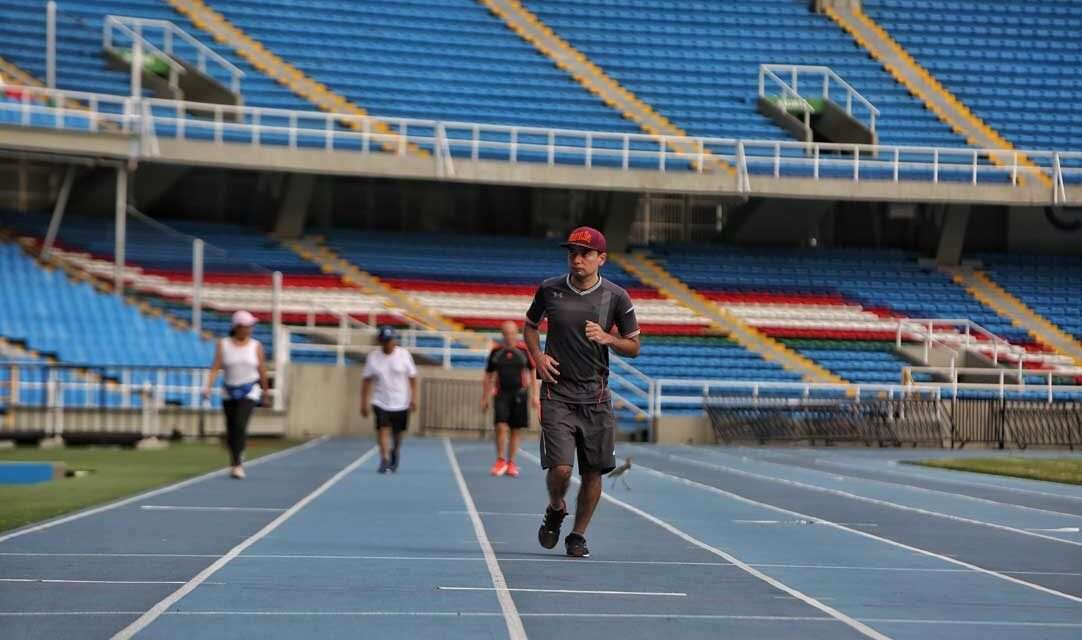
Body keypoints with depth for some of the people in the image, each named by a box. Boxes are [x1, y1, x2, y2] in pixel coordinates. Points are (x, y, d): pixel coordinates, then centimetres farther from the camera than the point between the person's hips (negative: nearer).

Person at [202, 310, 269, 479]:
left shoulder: (256, 346, 0)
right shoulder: (223, 345, 0)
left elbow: (262, 370, 6)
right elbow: (215, 367, -7)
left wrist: (265, 391, 10)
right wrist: (208, 386, -20)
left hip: (249, 392, -2)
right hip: (229, 392, 2)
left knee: (240, 426, -18)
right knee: (231, 430, 8)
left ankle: (237, 464, -16)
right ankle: (237, 459, 29)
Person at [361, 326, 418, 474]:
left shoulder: (404, 355, -5)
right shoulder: (373, 357, -3)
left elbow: (412, 377, 0)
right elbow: (367, 381, 1)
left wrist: (413, 398, -7)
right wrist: (364, 402, -2)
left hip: (401, 403, 0)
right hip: (380, 402, 0)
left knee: (397, 433, 11)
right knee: (383, 429, -17)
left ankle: (394, 453, 39)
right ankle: (385, 460, -16)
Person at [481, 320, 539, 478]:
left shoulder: (524, 350, 1)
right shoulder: (496, 352, 4)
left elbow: (532, 373, 7)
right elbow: (488, 376, 11)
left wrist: (534, 395, 1)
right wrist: (485, 398, 9)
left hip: (519, 393, 0)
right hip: (502, 393, 0)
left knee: (516, 430, 4)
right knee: (501, 426, -13)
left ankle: (511, 463, 15)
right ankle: (501, 460, 2)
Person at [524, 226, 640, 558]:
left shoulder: (616, 297, -1)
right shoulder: (549, 290, 0)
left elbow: (633, 346, 7)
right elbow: (530, 325, 18)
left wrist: (607, 338, -14)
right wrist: (537, 356, -1)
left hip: (596, 397, 1)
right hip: (557, 394, -1)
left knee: (593, 472, 3)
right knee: (560, 468, -13)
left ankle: (578, 535, 22)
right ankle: (555, 510, 21)